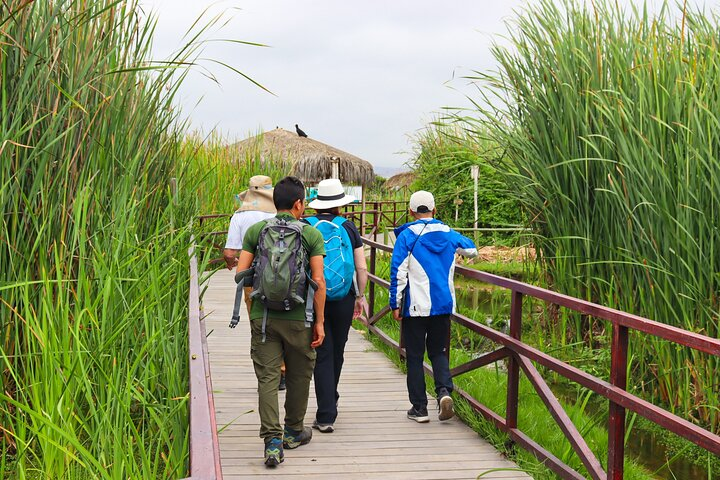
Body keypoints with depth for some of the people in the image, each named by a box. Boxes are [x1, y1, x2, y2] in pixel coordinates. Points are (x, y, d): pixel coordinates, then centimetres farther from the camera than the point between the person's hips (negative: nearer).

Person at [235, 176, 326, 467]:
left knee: (267, 378, 2)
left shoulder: (255, 231, 2)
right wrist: (320, 322, -1)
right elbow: (318, 281, -7)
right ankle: (293, 432, 32)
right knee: (299, 376, 16)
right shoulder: (312, 235, -3)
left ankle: (272, 441, -7)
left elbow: (241, 273, 0)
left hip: (262, 316, 1)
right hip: (298, 318, -1)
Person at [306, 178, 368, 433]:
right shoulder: (348, 227, -2)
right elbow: (361, 267, -1)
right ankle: (330, 403, 37)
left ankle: (326, 416, -4)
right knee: (337, 352, 19)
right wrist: (361, 296, 11)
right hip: (343, 299, 1)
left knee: (322, 355, 3)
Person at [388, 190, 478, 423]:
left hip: (416, 307, -4)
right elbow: (471, 249, 26)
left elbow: (398, 273, -8)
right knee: (438, 351, 15)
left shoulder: (407, 236, -7)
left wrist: (395, 305, -2)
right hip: (444, 306, 4)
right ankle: (444, 390, -9)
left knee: (415, 356, 5)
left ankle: (419, 407, 8)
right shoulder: (448, 234, 6)